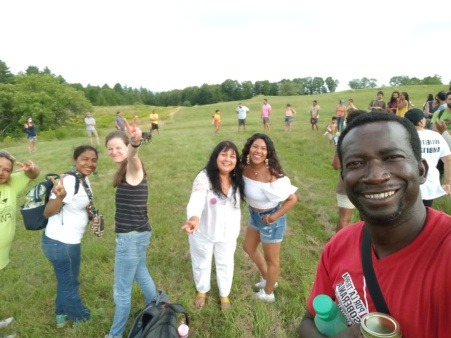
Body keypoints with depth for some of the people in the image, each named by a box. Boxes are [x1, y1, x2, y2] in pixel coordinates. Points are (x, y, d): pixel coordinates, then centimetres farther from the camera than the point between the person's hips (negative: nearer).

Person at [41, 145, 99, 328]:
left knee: (65, 280, 26)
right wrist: (59, 197, -48)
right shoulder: (69, 181, -25)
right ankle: (81, 319, 36)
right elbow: (48, 212, -29)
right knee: (70, 283, 15)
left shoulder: (84, 179, 3)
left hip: (66, 241, 9)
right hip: (60, 243, -9)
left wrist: (91, 213, -1)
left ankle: (62, 315, 47)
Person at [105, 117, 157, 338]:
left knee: (122, 289, 7)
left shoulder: (134, 168, -21)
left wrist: (136, 142, -63)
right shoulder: (126, 170, 10)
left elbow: (132, 155, -44)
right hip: (136, 234, 10)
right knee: (141, 273, 28)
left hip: (131, 237, -10)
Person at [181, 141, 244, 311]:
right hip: (203, 232, -3)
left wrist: (236, 227, 8)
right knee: (201, 263, 22)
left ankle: (224, 294, 50)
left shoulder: (237, 179, -10)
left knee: (225, 264, 23)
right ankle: (202, 290, 52)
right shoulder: (204, 177, -28)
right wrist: (193, 218, -63)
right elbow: (196, 200, -45)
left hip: (228, 232, 3)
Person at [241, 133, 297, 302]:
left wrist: (273, 217, -20)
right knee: (248, 247, 27)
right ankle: (266, 278, 51)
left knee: (272, 259, 15)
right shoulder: (245, 168, -12)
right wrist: (254, 212, 1)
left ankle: (268, 293, 42)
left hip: (270, 219, -8)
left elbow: (292, 199, -27)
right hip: (254, 215, 8)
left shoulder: (272, 174, -32)